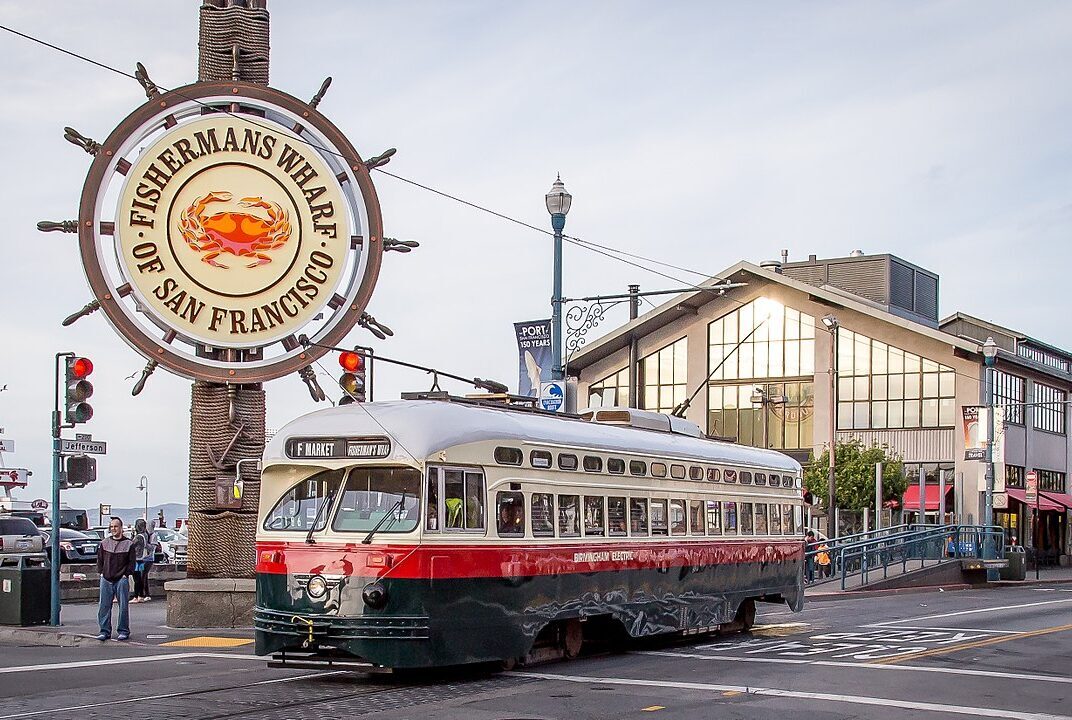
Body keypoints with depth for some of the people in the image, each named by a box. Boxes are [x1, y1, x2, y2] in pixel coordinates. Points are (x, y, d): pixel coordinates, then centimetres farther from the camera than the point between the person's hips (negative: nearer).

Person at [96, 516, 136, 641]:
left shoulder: (128, 544, 2)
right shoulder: (104, 543, 11)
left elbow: (131, 562, 3)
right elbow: (100, 559, 16)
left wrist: (125, 574, -5)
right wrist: (101, 572, 6)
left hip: (121, 580, -3)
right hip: (106, 579, 3)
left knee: (123, 606, 0)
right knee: (104, 606, 2)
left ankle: (123, 631, 7)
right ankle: (105, 631, 9)